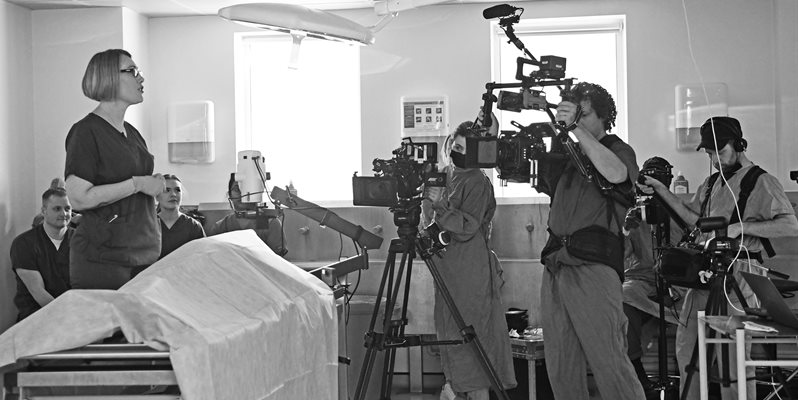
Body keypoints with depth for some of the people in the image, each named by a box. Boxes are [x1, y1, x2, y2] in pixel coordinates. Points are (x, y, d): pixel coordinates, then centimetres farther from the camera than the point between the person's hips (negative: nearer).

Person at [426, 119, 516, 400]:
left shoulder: (477, 182, -10)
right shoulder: (446, 175, 14)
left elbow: (467, 227, -19)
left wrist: (440, 204, -23)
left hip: (471, 267, -8)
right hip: (447, 264, 8)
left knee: (472, 329, -9)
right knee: (449, 326, 10)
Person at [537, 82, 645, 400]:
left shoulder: (618, 150, 5)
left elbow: (616, 174, -18)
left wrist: (577, 127, -16)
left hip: (593, 267, -6)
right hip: (555, 265, 6)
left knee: (609, 362, -13)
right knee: (560, 368, 5)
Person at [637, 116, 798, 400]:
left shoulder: (761, 182, -5)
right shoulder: (712, 182, 20)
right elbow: (694, 218, 21)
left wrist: (741, 227, -21)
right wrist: (661, 190, 13)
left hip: (738, 273, -8)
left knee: (734, 355, -8)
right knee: (685, 345, 7)